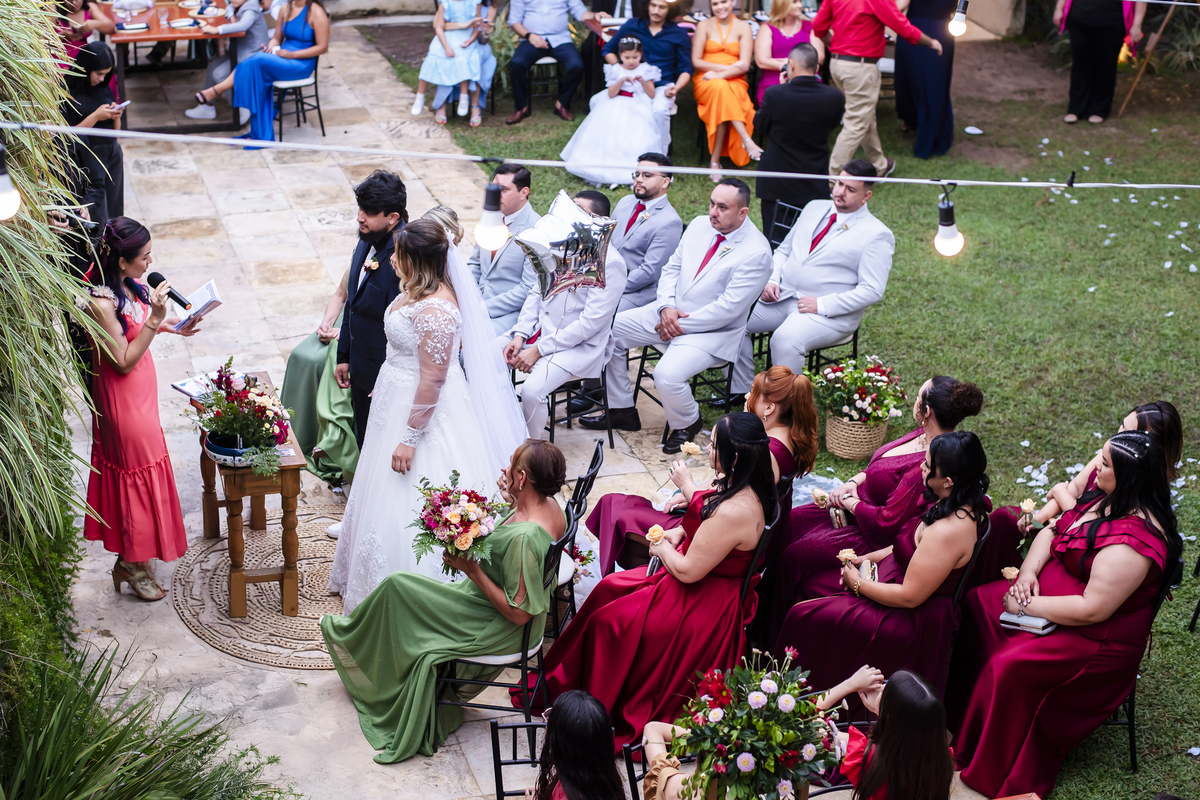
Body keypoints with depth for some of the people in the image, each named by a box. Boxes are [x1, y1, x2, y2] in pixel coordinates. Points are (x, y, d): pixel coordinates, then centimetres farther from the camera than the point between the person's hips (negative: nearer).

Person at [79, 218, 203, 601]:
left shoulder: (128, 283, -3)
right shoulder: (100, 303, -30)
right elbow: (124, 361, -26)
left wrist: (169, 325, 0)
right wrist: (155, 319, -31)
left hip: (140, 390, 9)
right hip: (122, 397, -9)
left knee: (141, 463, 21)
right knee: (136, 471, 4)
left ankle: (132, 554, 39)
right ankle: (132, 565, 20)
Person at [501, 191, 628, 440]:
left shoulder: (609, 263, -17)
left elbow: (591, 322, -20)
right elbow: (536, 292, 12)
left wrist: (539, 350, -20)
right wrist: (520, 335, -4)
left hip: (578, 346, -8)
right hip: (540, 330, 8)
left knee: (532, 390, -28)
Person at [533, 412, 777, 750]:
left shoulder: (735, 511, -34)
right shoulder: (742, 486, -5)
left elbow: (688, 570, -27)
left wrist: (663, 548, -8)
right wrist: (678, 532, 9)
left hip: (701, 605, -10)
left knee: (609, 621, -5)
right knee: (609, 589, 10)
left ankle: (602, 707, 16)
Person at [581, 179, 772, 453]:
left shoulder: (756, 253, -19)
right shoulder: (699, 226, 4)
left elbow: (728, 308, -21)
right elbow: (672, 268, 9)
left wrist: (682, 325, -18)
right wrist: (666, 307, -10)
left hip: (712, 332, -8)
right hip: (670, 312, 8)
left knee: (667, 375, -31)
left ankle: (687, 423, 4)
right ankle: (622, 411, 12)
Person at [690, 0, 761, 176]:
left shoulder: (743, 27, 6)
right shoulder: (704, 26, 7)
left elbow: (745, 65, -3)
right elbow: (696, 61, 2)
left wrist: (719, 75, -18)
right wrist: (726, 67, -9)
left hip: (735, 82, 0)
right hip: (705, 81, 0)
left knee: (722, 89, -36)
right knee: (720, 88, -37)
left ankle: (715, 160, -35)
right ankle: (747, 141, -42)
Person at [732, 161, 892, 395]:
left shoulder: (876, 235, -5)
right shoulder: (814, 209, 15)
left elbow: (872, 290, -11)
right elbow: (784, 250, 23)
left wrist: (821, 305, -18)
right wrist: (772, 280, 2)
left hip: (829, 313, -7)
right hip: (782, 297, 7)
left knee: (785, 339, -34)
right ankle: (741, 391, -1)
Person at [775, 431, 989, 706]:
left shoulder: (948, 531, -35)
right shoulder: (965, 504, -5)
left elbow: (909, 597, -28)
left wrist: (858, 584, -14)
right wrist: (871, 557, 5)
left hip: (908, 619, -10)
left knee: (804, 617, -5)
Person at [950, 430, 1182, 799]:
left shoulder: (1133, 540, -30)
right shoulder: (1106, 499, 0)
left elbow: (1092, 609, -32)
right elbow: (1051, 531, 11)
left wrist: (1026, 606, -22)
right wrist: (1028, 572, -8)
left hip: (1096, 641, -10)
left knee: (1009, 666, -26)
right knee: (978, 602, 3)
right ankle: (958, 705, 15)